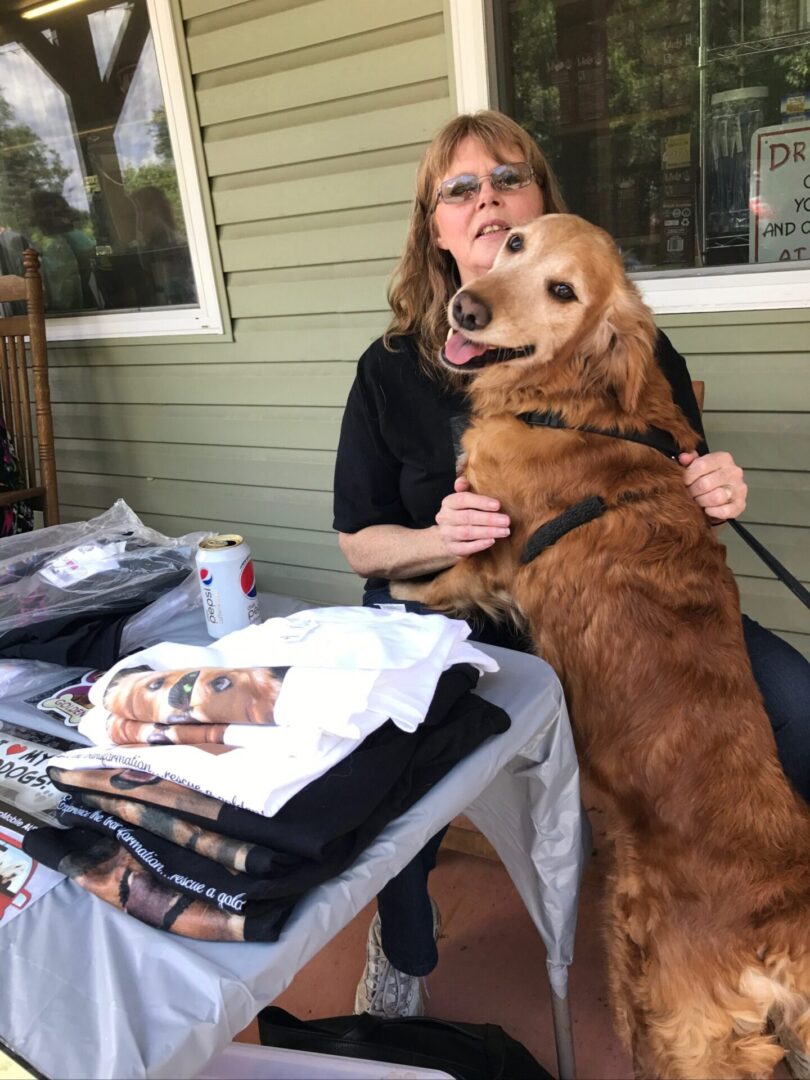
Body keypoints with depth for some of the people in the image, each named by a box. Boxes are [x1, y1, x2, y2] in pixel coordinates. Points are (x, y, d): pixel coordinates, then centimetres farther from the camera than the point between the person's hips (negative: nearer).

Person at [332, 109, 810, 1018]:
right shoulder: (394, 369, 0)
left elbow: (685, 484, 11)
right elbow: (359, 543, 3)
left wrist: (714, 493, -13)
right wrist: (437, 540, -19)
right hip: (454, 613, -1)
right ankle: (400, 950, 5)